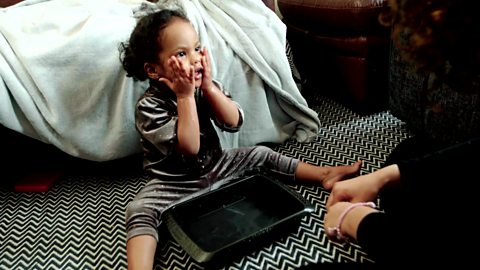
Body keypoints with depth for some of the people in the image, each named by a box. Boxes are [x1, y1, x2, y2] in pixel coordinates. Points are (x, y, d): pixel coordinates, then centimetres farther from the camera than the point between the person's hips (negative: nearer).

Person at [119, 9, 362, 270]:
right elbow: (188, 148, -32)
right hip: (176, 183, -5)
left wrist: (208, 87, -24)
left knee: (261, 155, 2)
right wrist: (185, 96, -34)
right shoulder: (149, 106, -24)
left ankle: (325, 174, 14)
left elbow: (234, 123, -14)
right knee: (139, 210, -29)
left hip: (216, 166, 5)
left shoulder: (204, 86, -8)